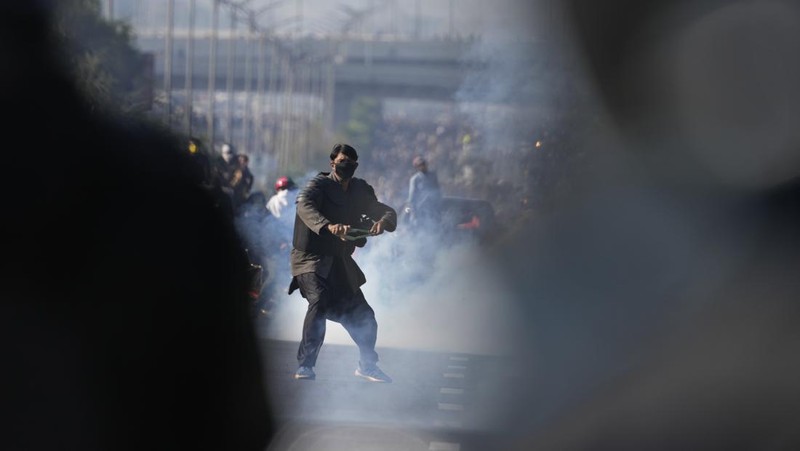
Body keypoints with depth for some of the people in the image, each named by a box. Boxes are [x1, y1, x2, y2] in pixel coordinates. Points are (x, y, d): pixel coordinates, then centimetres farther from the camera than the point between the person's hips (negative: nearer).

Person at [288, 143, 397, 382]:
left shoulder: (360, 190, 7)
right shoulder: (319, 184, -10)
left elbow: (386, 210, 6)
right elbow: (305, 206, -31)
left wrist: (383, 221, -20)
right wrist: (328, 226, -49)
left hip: (341, 262, 6)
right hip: (311, 257, -6)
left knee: (363, 316, 8)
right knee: (320, 300, -30)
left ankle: (367, 365, 33)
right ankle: (305, 365, -24)